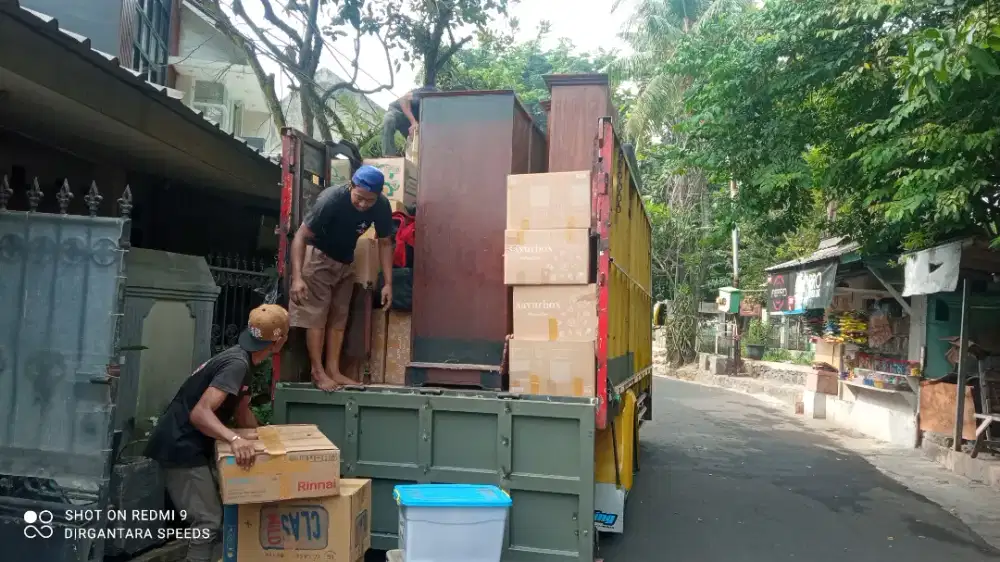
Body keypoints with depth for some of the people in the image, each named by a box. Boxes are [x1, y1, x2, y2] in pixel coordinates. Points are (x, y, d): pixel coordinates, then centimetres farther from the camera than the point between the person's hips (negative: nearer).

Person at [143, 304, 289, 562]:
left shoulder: (240, 359, 8)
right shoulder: (237, 364, -23)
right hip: (182, 447, -10)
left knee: (218, 513, 17)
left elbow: (241, 411, 18)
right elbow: (200, 413, -32)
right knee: (208, 521, -7)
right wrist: (235, 439, -45)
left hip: (191, 444, 10)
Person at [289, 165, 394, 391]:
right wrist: (297, 277, -39)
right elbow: (300, 236, -29)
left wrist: (388, 282, -11)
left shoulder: (382, 206, -19)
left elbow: (385, 243, -5)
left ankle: (333, 370, 10)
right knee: (316, 314, -9)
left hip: (344, 262, 5)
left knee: (339, 317, 5)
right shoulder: (331, 199, -32)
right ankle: (317, 370, -2)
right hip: (317, 255, -5)